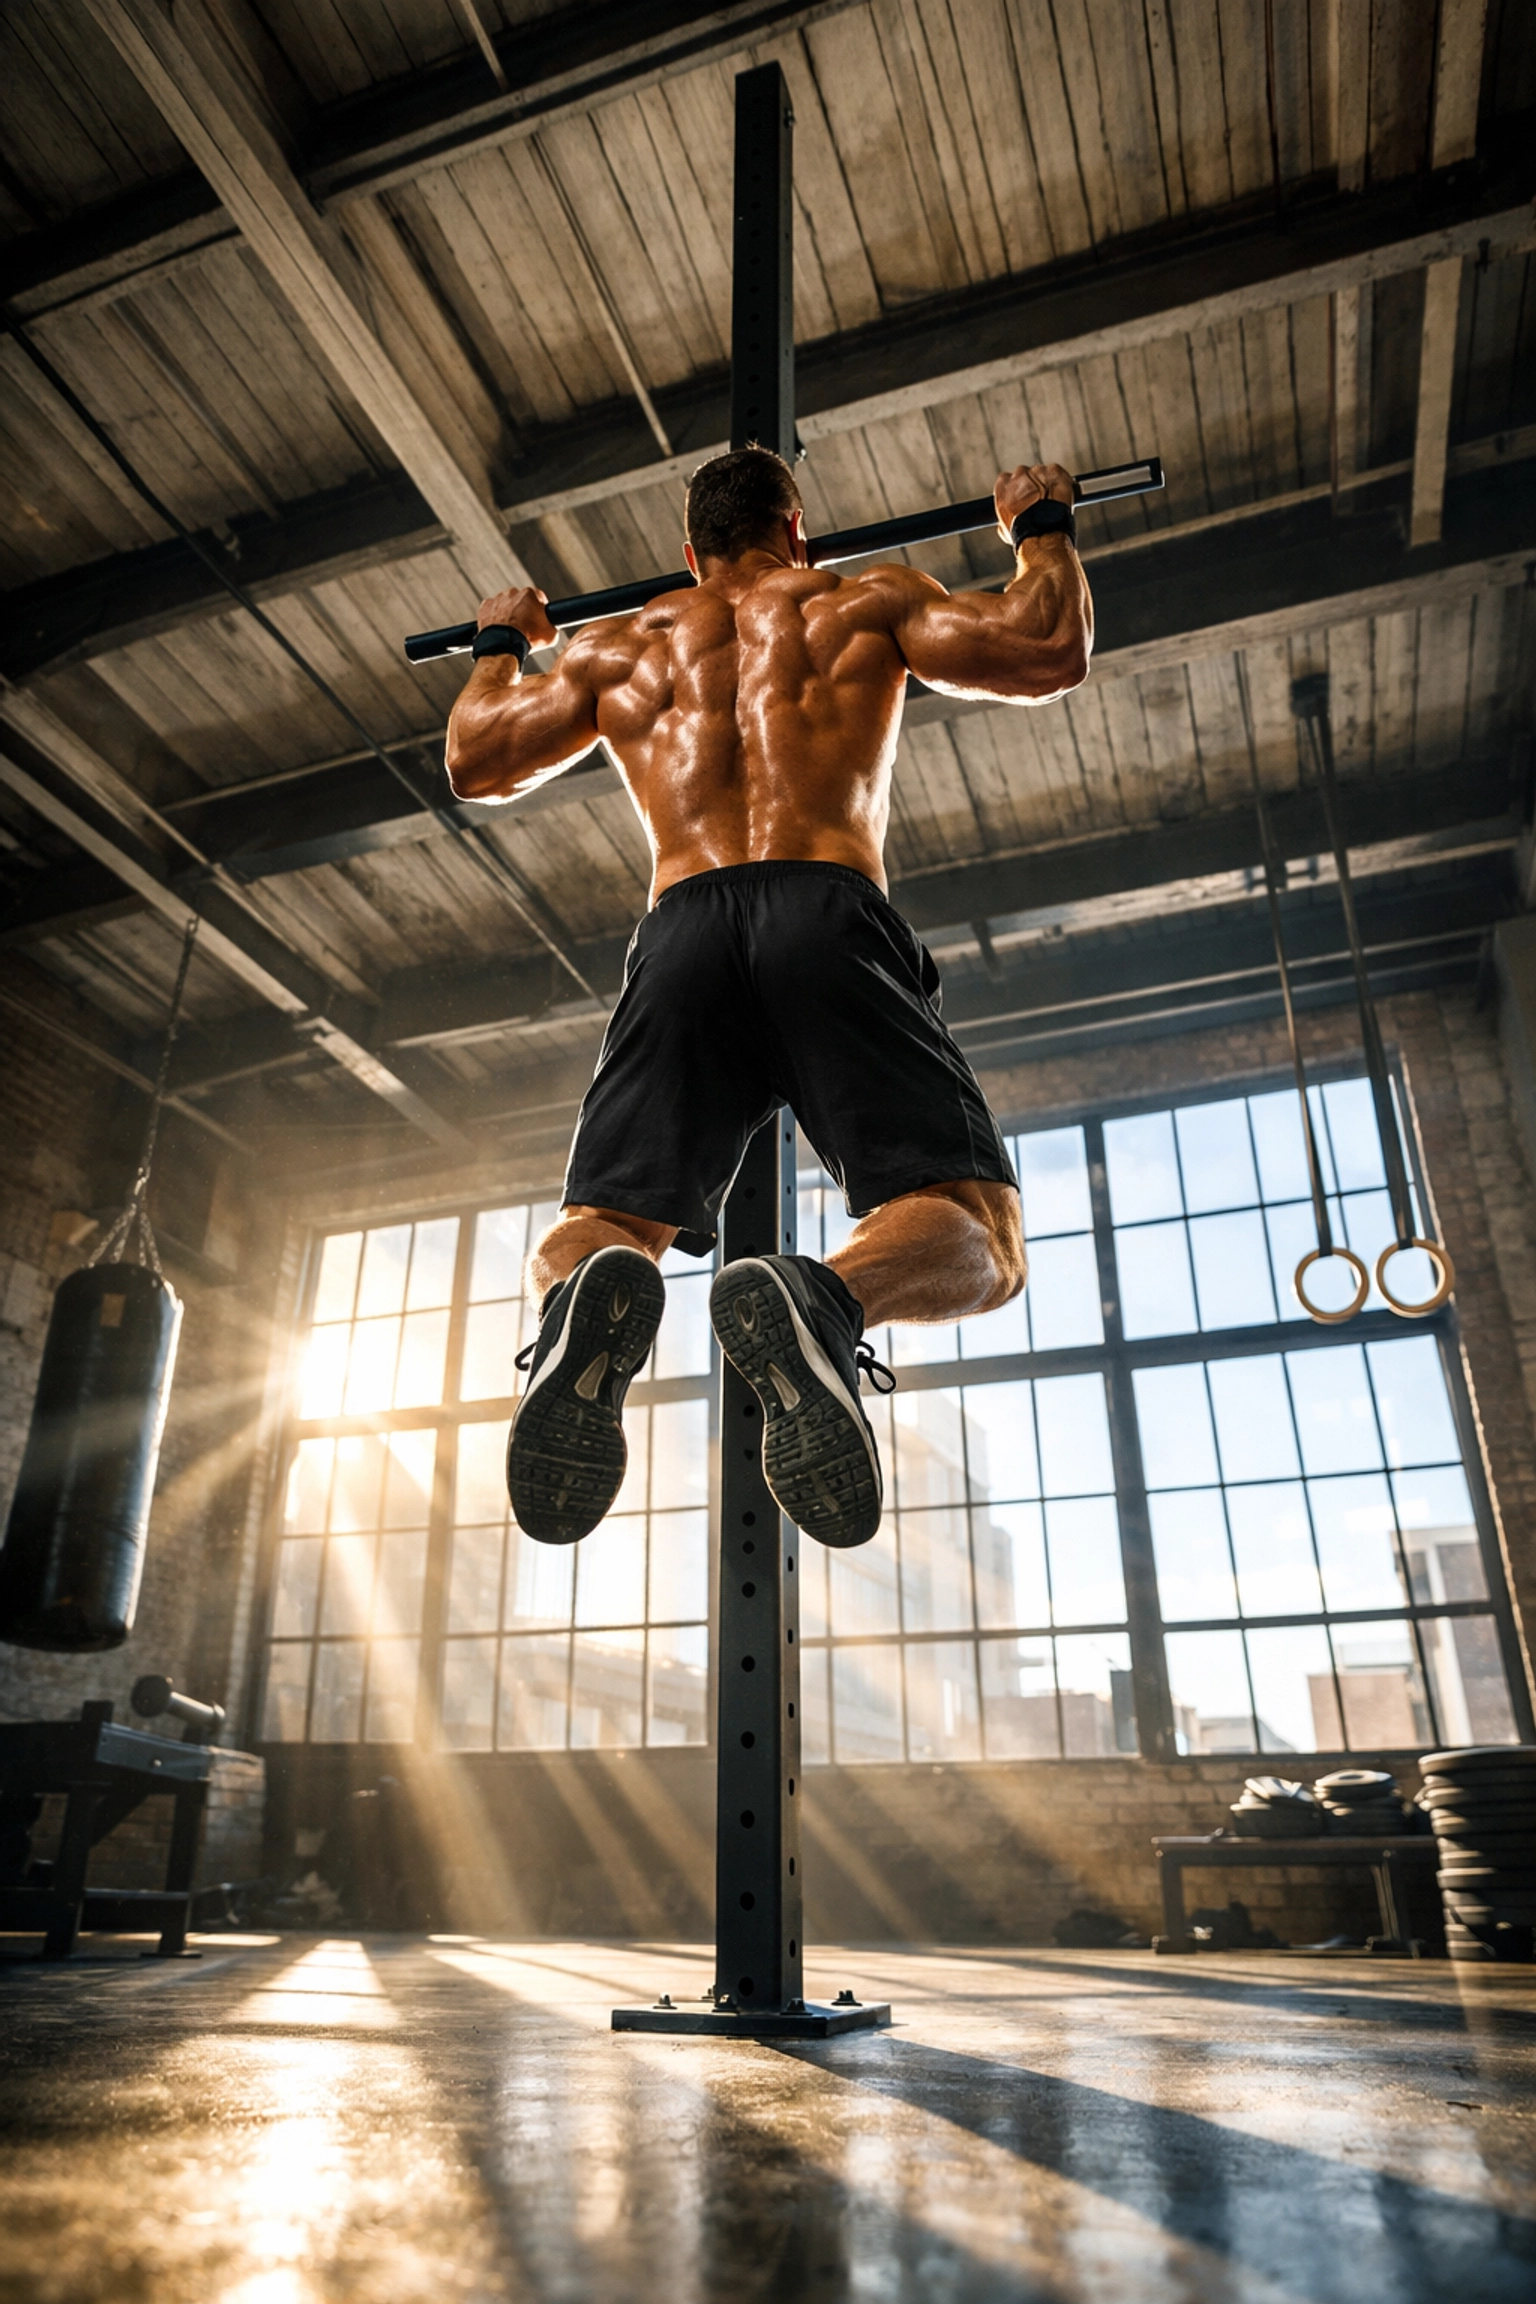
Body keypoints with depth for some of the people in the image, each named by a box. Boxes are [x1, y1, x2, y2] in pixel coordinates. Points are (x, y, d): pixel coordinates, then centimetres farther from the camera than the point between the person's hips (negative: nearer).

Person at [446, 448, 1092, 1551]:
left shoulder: (620, 644, 29)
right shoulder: (864, 601, 22)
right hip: (831, 917, -2)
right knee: (979, 1238, -3)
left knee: (588, 1236, 7)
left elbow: (476, 762, 35)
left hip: (680, 935, 2)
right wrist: (1043, 525, 36)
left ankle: (589, 1298, -33)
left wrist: (501, 647, 55)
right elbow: (1053, 651, 16)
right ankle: (826, 1297, -39)